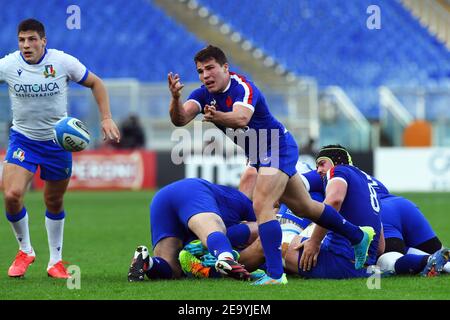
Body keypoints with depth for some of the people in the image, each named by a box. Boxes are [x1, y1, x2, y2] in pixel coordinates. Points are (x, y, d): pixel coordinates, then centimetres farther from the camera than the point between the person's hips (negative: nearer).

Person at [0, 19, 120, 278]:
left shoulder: (63, 62, -11)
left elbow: (95, 83, 2)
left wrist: (106, 118, -5)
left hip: (57, 140, 0)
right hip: (22, 138, 0)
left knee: (54, 203, 10)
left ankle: (56, 260, 28)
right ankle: (25, 250, 5)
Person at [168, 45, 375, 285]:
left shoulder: (242, 88, -26)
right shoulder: (204, 94, -5)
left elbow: (241, 118, -46)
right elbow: (180, 119, -22)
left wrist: (217, 116, -66)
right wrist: (175, 97, -42)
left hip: (279, 148, -9)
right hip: (258, 154, 9)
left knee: (262, 205, -26)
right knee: (304, 207, 21)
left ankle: (275, 274, -29)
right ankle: (358, 236, 40)